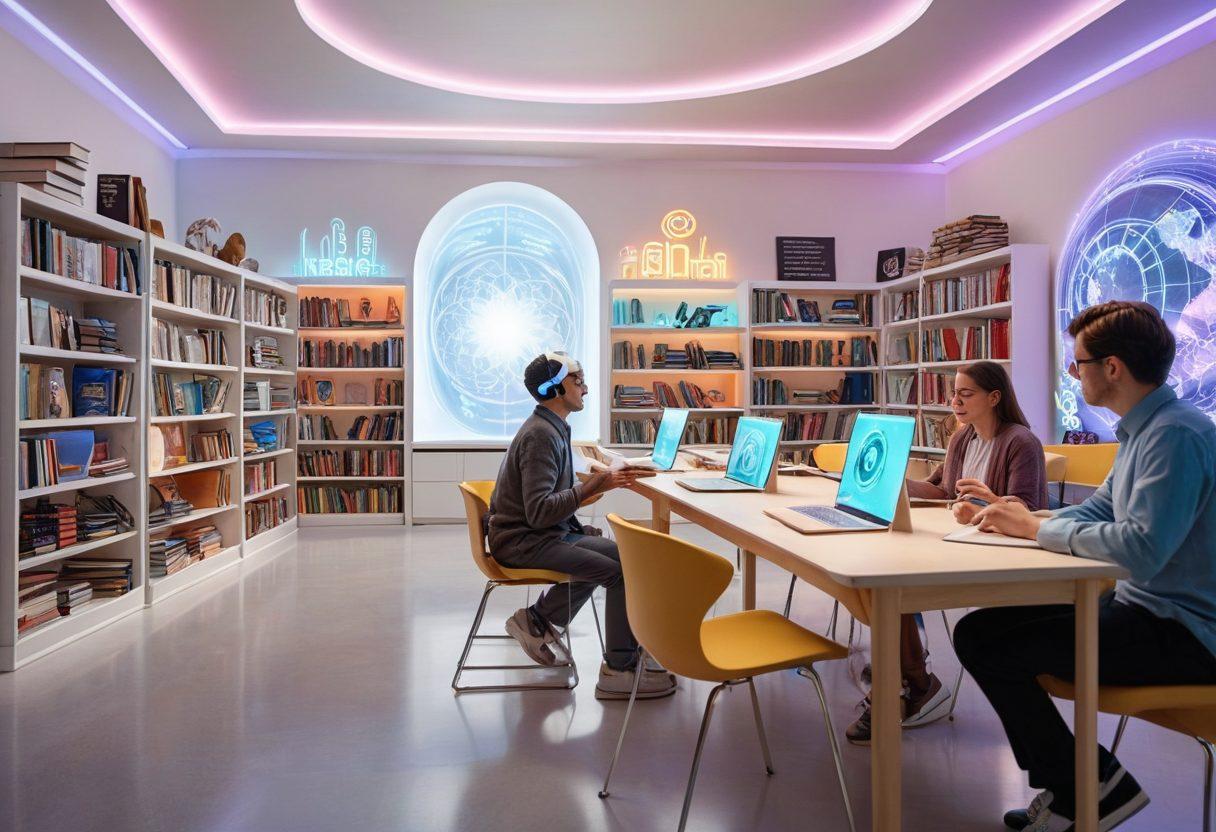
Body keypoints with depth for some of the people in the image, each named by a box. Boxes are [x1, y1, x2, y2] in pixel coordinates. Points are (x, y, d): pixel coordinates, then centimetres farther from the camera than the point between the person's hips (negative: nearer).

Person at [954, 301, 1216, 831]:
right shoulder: (1142, 430, 11)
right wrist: (1019, 518, -1)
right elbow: (1095, 512, 16)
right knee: (978, 628, 5)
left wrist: (1036, 529, -19)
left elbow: (1142, 549, -32)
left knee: (987, 646, -17)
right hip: (1142, 605, 10)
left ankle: (1092, 787, 5)